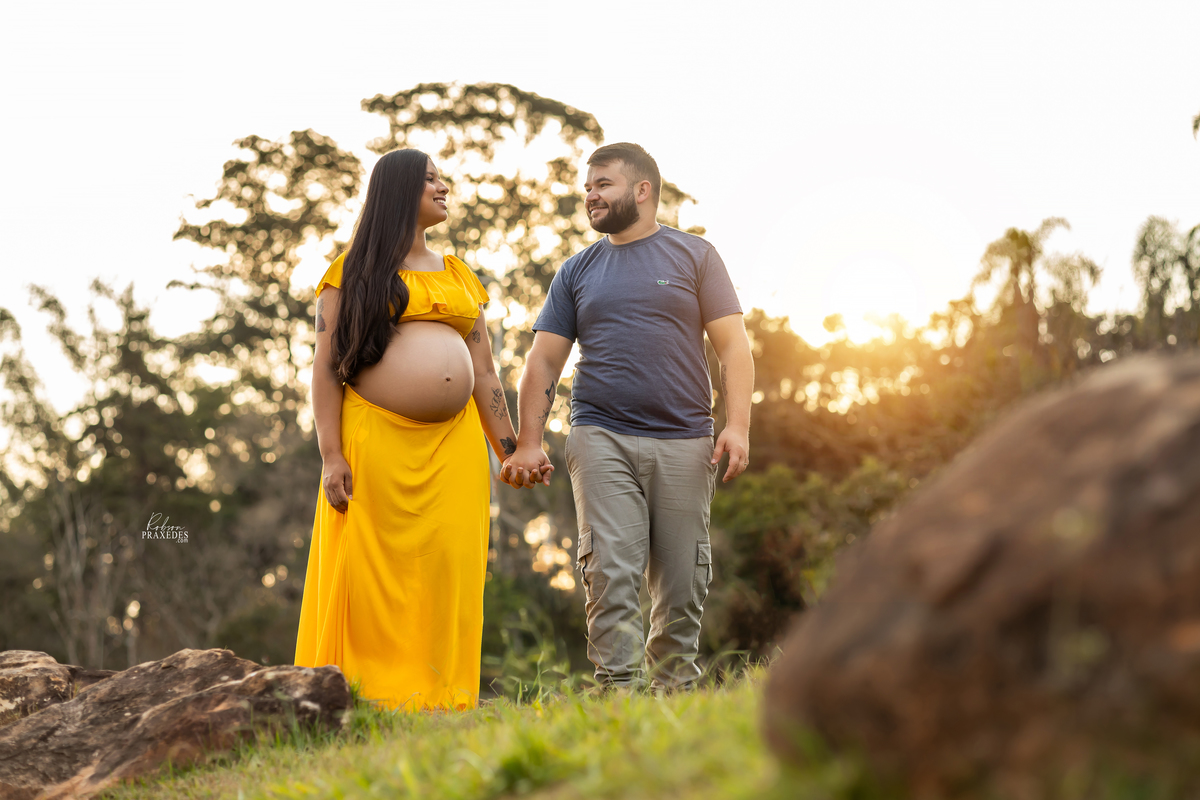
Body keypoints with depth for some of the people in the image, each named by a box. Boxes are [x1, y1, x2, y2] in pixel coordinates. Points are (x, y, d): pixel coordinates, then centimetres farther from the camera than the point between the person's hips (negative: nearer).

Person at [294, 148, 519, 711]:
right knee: (373, 574, -5)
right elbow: (327, 368, -2)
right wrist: (331, 457, -12)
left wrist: (511, 452, 10)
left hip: (454, 447, 4)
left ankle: (440, 702, 2)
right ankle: (368, 701, -1)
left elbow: (484, 373, 18)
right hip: (376, 438, -4)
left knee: (449, 569, -2)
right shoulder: (354, 274, 5)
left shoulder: (459, 277, 20)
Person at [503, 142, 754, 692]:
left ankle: (673, 696, 10)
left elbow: (733, 345, 4)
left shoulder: (694, 256, 10)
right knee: (611, 575, -11)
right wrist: (528, 442, 2)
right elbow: (544, 361, 13)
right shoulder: (577, 271, 16)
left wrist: (737, 425, -8)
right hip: (601, 440, 1)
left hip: (683, 442, -1)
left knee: (682, 585, 1)